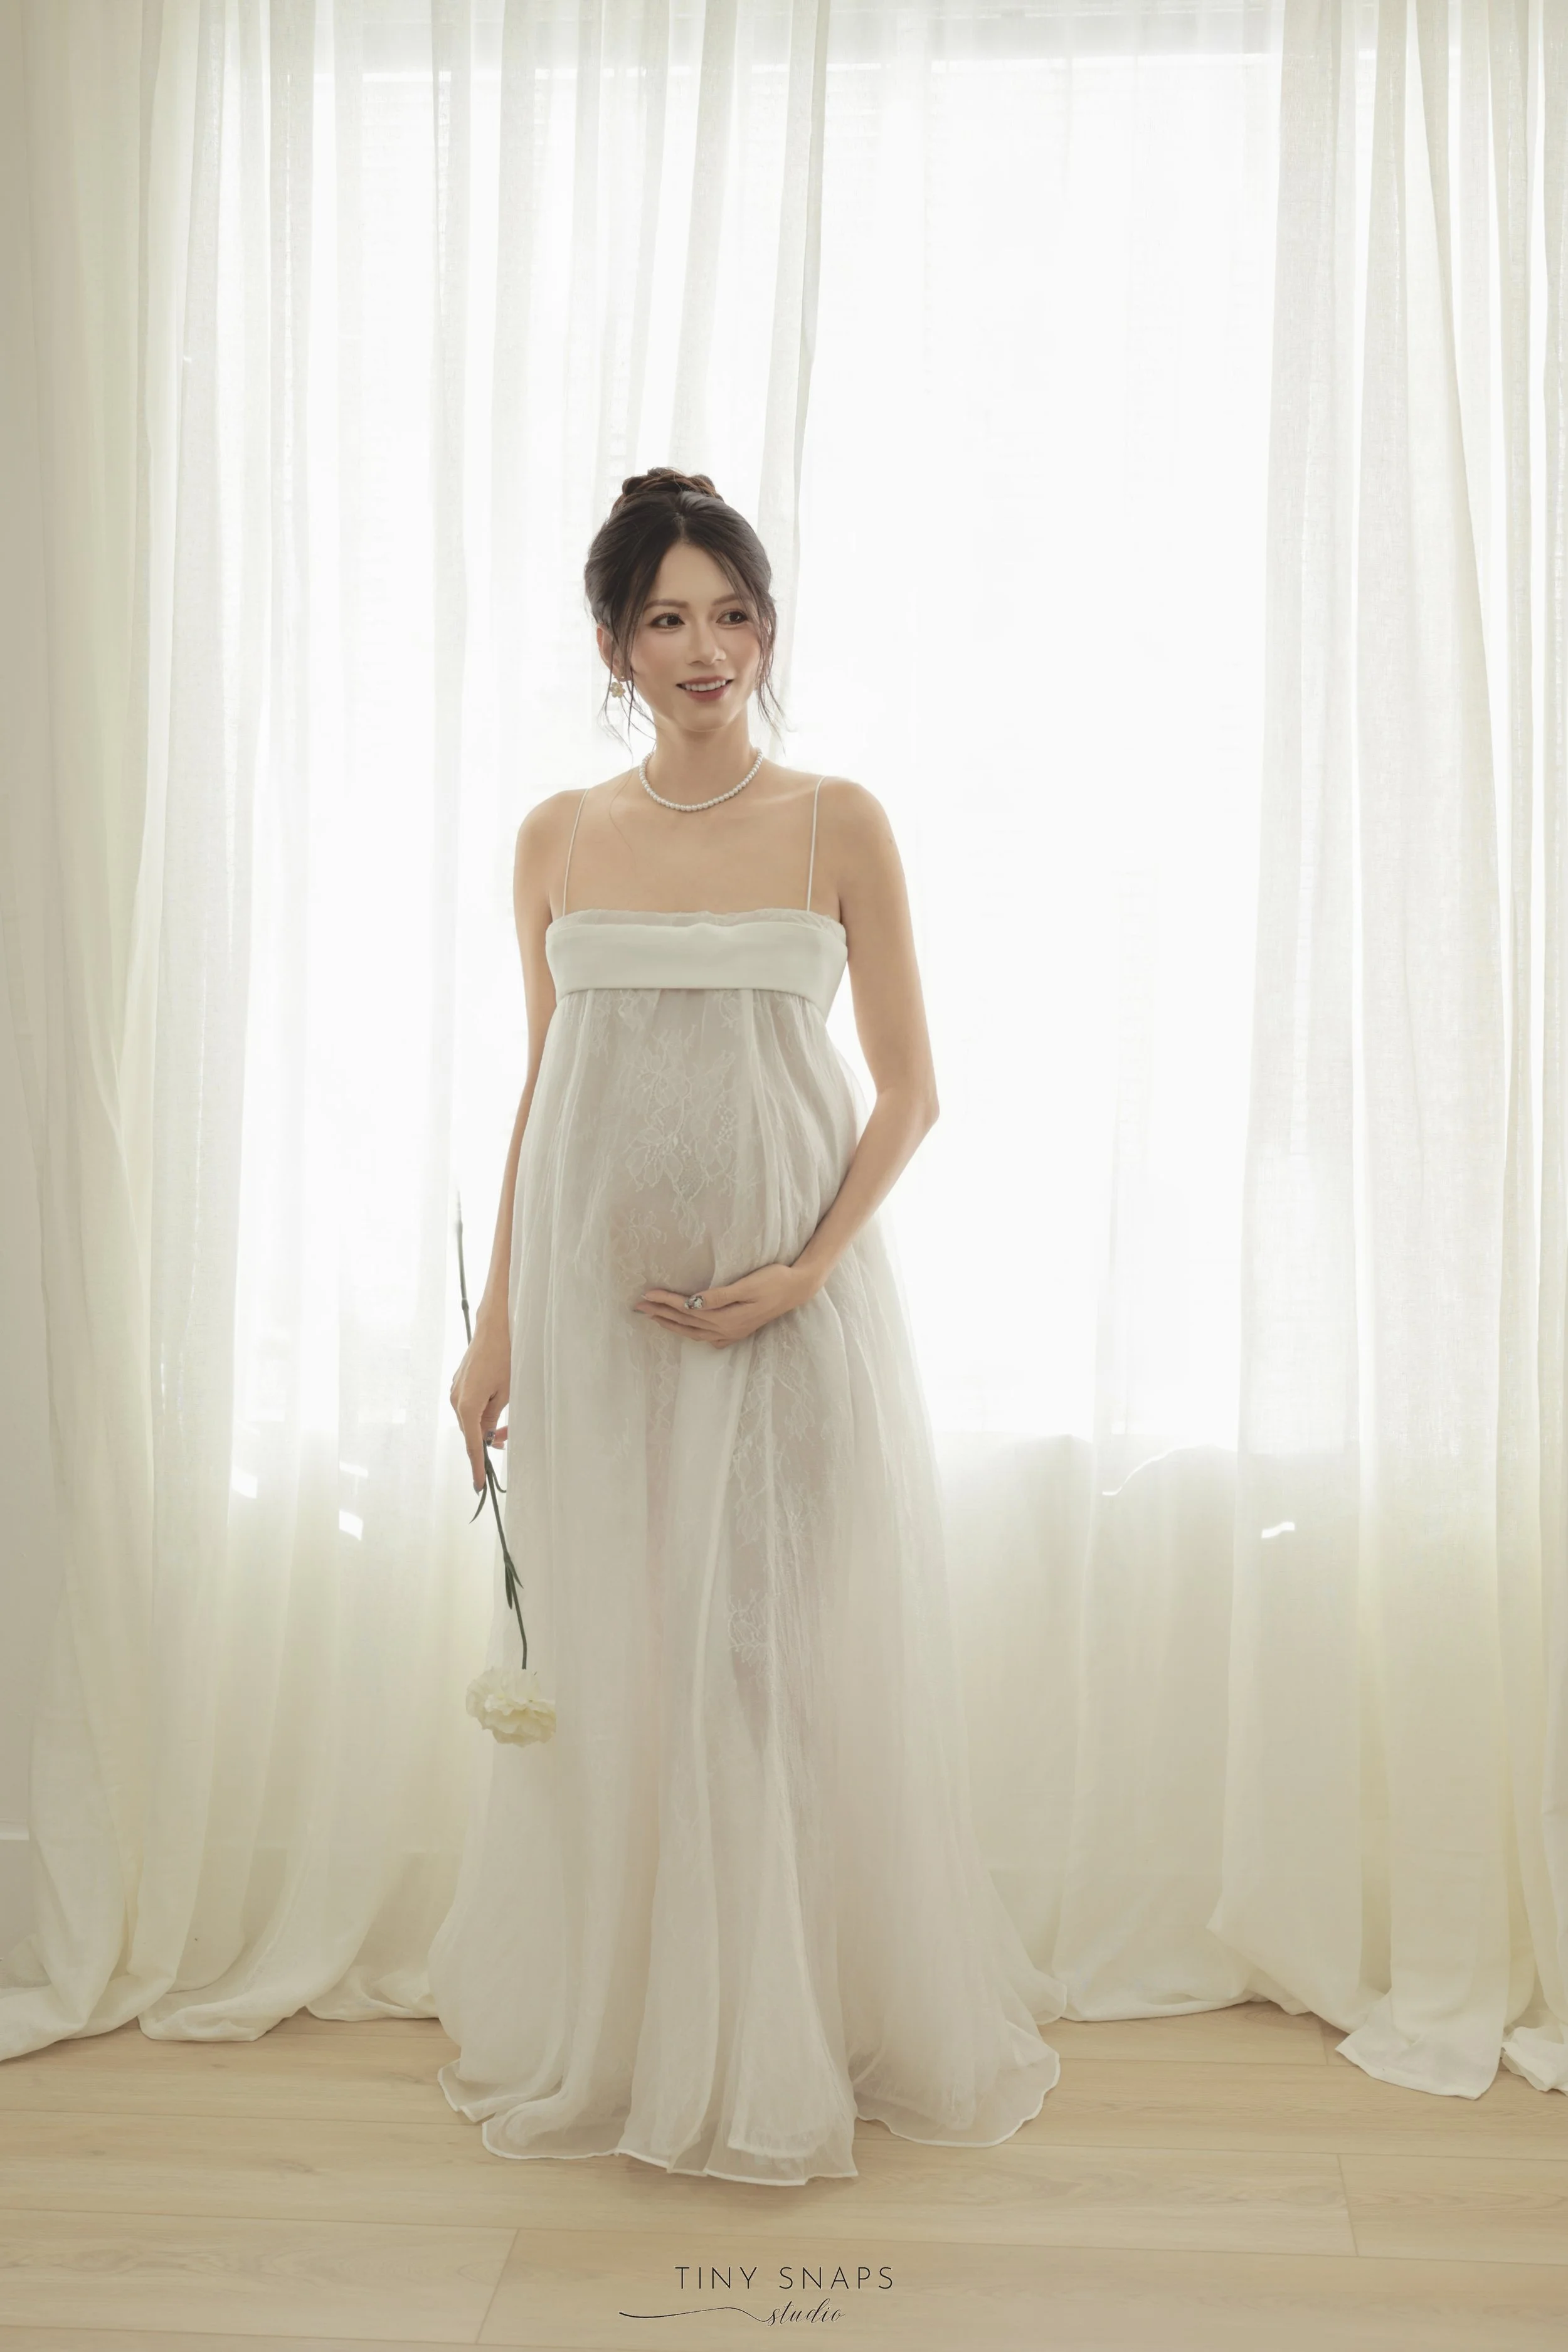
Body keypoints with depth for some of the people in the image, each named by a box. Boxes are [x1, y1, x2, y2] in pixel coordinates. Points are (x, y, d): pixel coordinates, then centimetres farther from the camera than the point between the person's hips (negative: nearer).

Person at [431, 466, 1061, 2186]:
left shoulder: (838, 825, -1)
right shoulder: (557, 840, 7)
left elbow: (909, 1088, 0)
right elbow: (539, 1095, 11)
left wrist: (808, 1270, -14)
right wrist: (495, 1327, 9)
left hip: (790, 1299, -2)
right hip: (599, 1298, 2)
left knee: (793, 1648, 1)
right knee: (610, 1659, 8)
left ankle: (796, 2034, 19)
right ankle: (614, 2028, 26)